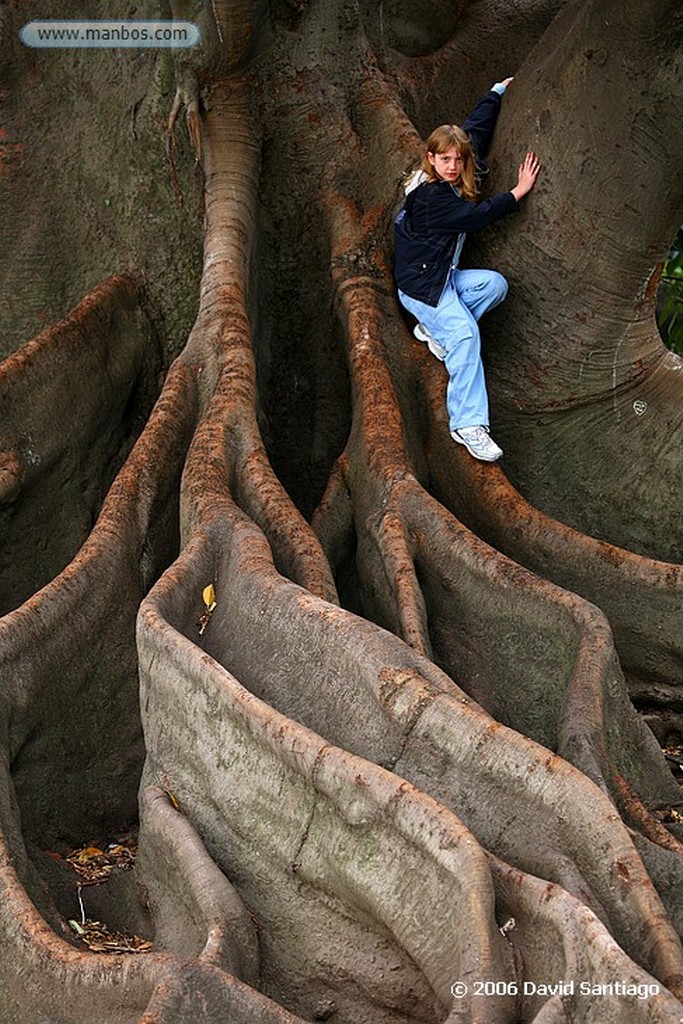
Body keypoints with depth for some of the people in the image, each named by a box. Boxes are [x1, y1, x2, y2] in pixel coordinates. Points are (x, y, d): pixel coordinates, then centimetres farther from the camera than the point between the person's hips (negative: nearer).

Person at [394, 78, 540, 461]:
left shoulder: (452, 182, 6)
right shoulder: (430, 195, -19)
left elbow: (476, 128, 18)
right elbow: (476, 216, -23)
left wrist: (499, 91, 24)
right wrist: (519, 192, -14)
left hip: (444, 277, 9)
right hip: (420, 283, -9)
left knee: (495, 284, -12)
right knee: (465, 334, -27)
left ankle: (435, 328, -4)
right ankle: (468, 424, -33)